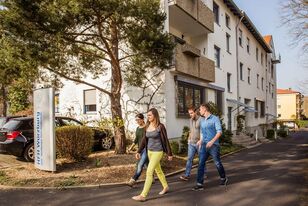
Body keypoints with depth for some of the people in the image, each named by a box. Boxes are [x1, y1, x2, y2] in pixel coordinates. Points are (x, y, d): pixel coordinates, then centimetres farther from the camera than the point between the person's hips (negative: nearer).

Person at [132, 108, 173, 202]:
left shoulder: (160, 126, -14)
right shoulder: (147, 126, 4)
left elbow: (165, 140, -11)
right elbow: (144, 140, 8)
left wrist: (169, 154, -7)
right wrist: (139, 151, 2)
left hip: (157, 152, -7)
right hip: (150, 151, 7)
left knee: (149, 172, -11)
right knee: (158, 170, 20)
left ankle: (143, 195, -7)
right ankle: (166, 187, 39)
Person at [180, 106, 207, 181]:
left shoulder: (201, 120, -13)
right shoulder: (190, 120, 10)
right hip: (191, 143, 6)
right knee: (189, 159, 0)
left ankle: (204, 173, 27)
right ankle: (187, 175, 0)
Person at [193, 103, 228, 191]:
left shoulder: (215, 119, -6)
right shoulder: (202, 121, 14)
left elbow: (219, 132, -13)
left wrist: (212, 141, -22)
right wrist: (200, 141, 9)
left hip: (213, 145, -5)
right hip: (204, 145, 6)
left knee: (217, 163, 9)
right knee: (201, 164, -3)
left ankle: (223, 178, 34)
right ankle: (199, 184, -1)